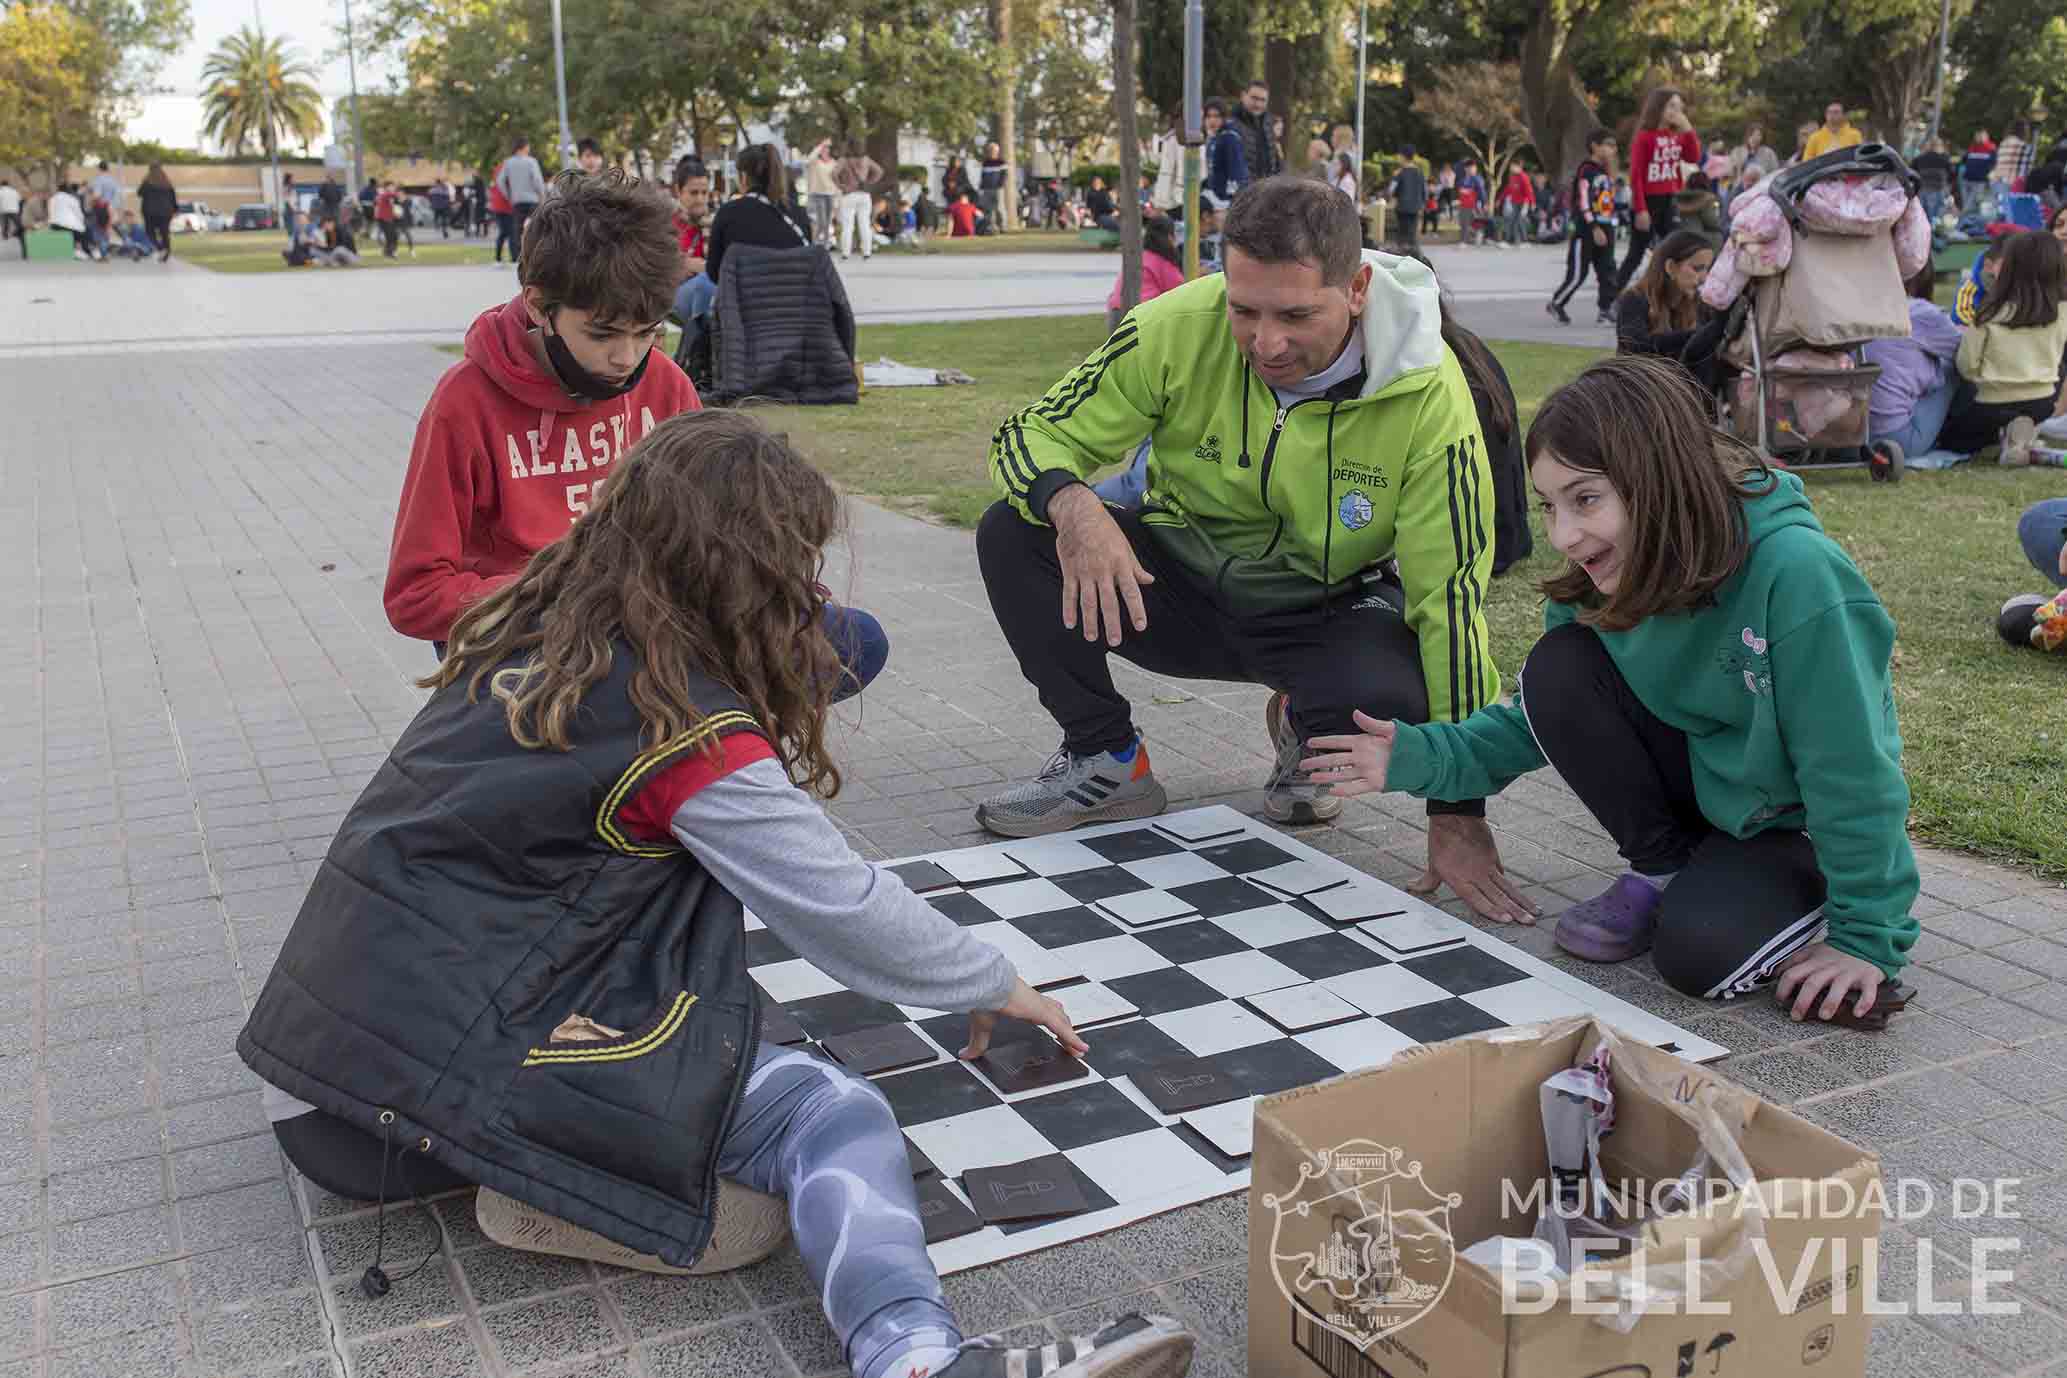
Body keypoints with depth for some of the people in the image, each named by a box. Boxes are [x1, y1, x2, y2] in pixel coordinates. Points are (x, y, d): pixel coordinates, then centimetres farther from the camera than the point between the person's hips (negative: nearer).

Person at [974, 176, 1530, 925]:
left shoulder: (1427, 391, -24)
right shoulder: (1178, 328, -22)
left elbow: (1449, 592, -22)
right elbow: (1030, 434, -13)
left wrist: (1458, 814, -22)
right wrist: (1071, 505, -41)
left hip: (1327, 615, -1)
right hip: (1181, 584, 2)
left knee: (1395, 701, -35)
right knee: (1011, 535, -22)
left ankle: (1304, 731, 5)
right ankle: (1106, 758, -2)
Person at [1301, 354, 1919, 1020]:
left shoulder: (1796, 572, -32)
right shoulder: (1602, 577, -13)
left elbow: (1851, 767, -26)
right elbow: (1540, 722, -3)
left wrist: (1868, 938, -20)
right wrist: (1420, 757, -21)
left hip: (1796, 819, -5)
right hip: (1695, 773, 5)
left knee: (1699, 951, -30)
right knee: (1558, 670, -20)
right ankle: (1663, 871, -1)